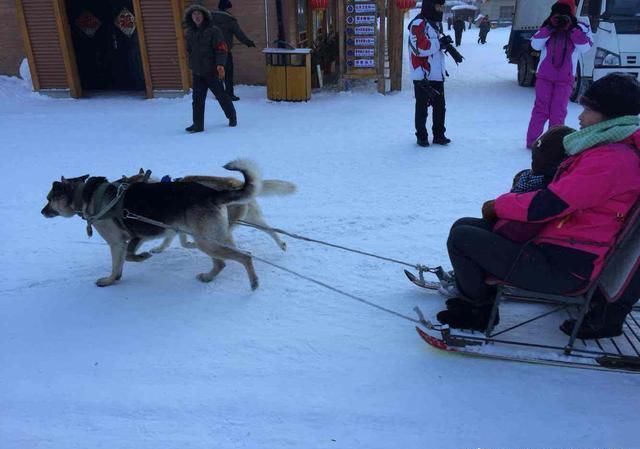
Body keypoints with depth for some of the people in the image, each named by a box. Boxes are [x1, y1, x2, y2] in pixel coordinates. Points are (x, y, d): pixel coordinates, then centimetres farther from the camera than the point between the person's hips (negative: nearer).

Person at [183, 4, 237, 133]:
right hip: (197, 72, 5)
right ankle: (198, 124, 5)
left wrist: (220, 64, -26)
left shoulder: (213, 30, -7)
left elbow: (221, 49, -14)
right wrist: (192, 65, 16)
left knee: (221, 95, 6)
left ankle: (232, 116, 27)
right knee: (197, 98, 1)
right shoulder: (190, 33, 9)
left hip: (212, 70, -5)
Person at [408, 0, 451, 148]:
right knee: (422, 107, 3)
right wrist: (440, 43, -15)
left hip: (437, 74, 8)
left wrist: (448, 47, 11)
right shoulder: (418, 23, -13)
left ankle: (439, 135, 23)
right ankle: (421, 136, 16)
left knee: (440, 106, 11)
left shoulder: (436, 23, 16)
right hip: (423, 76, -8)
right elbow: (420, 48, -22)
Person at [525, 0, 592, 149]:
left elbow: (585, 47, -10)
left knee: (558, 111, -1)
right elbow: (535, 45, -4)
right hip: (544, 75, 0)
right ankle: (532, 140, 1)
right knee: (541, 108, -1)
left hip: (565, 78, 0)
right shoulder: (548, 27, 7)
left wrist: (573, 29, -14)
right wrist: (549, 28, -10)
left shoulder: (579, 28, 4)